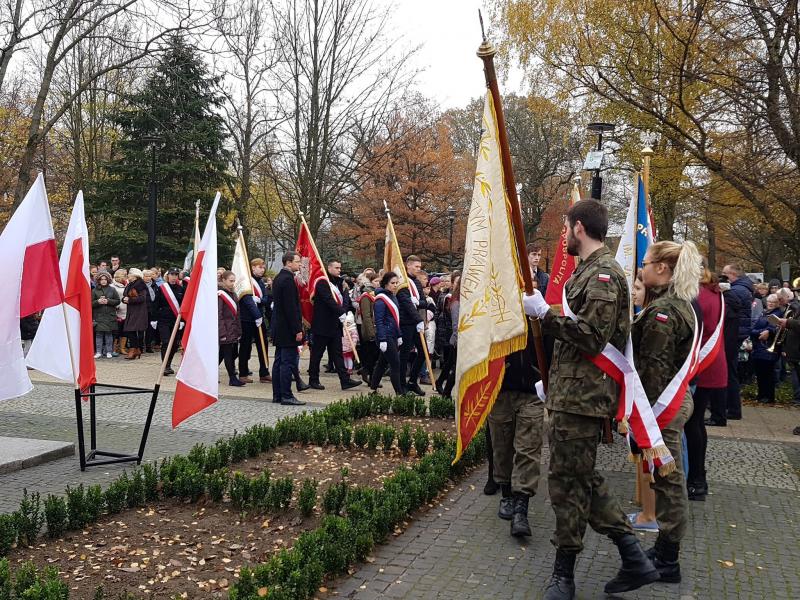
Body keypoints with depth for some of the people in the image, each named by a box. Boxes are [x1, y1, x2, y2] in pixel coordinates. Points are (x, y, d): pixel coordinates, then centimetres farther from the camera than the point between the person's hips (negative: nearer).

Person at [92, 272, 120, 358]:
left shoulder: (112, 289, 6)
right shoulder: (95, 290, 5)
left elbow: (117, 301, 3)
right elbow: (91, 303, 3)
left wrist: (108, 301, -10)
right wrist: (98, 301, -15)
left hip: (110, 315, 0)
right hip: (98, 316, 0)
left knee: (109, 334, 3)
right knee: (99, 334, 0)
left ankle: (109, 352, 10)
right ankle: (98, 352, 6)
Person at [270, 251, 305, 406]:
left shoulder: (278, 278, 14)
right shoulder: (288, 279, -17)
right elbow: (291, 307, -21)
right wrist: (297, 330, -19)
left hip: (278, 328, 10)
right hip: (287, 329, -10)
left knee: (279, 361, 12)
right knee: (288, 362, -6)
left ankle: (277, 395, 18)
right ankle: (286, 396, -4)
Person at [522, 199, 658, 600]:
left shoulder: (602, 274, -15)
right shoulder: (590, 270, 18)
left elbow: (592, 336, -24)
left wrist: (544, 314, -19)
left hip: (581, 396, -11)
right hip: (574, 391, 11)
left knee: (569, 481, 0)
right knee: (581, 478, 15)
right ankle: (634, 559, 20)